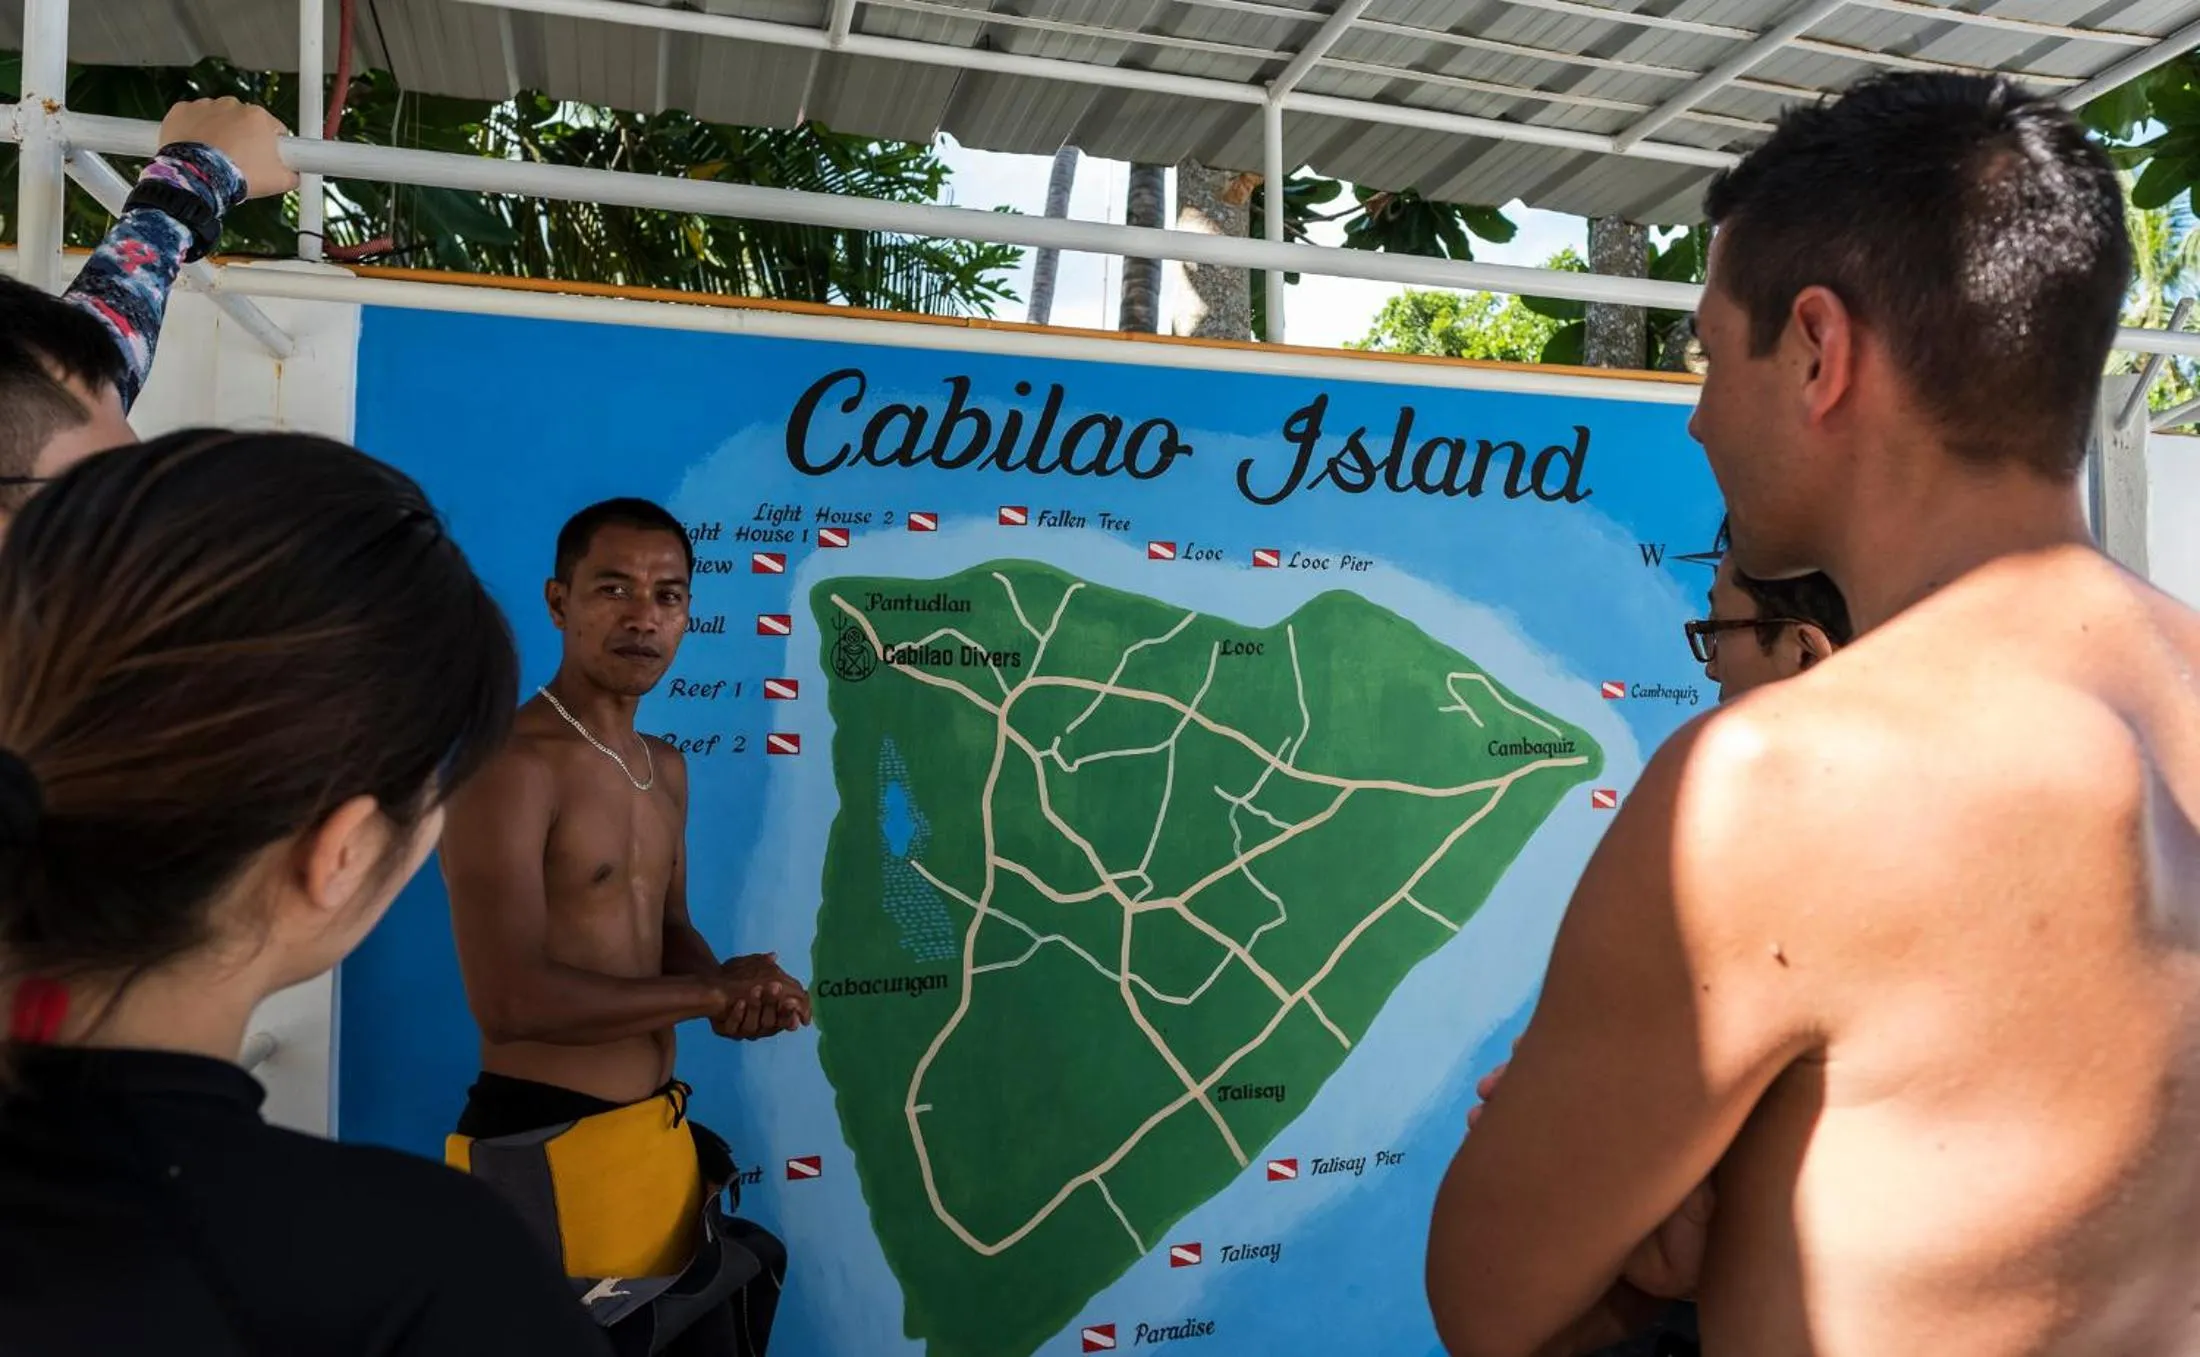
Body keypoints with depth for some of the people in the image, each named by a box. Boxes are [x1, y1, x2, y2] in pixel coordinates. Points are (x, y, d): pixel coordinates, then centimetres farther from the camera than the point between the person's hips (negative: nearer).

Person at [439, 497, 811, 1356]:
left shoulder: (666, 770, 10)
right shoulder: (511, 765, -18)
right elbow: (508, 999, -25)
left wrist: (732, 994, -4)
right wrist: (711, 992, -16)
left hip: (661, 1136, 8)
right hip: (547, 1151, -8)